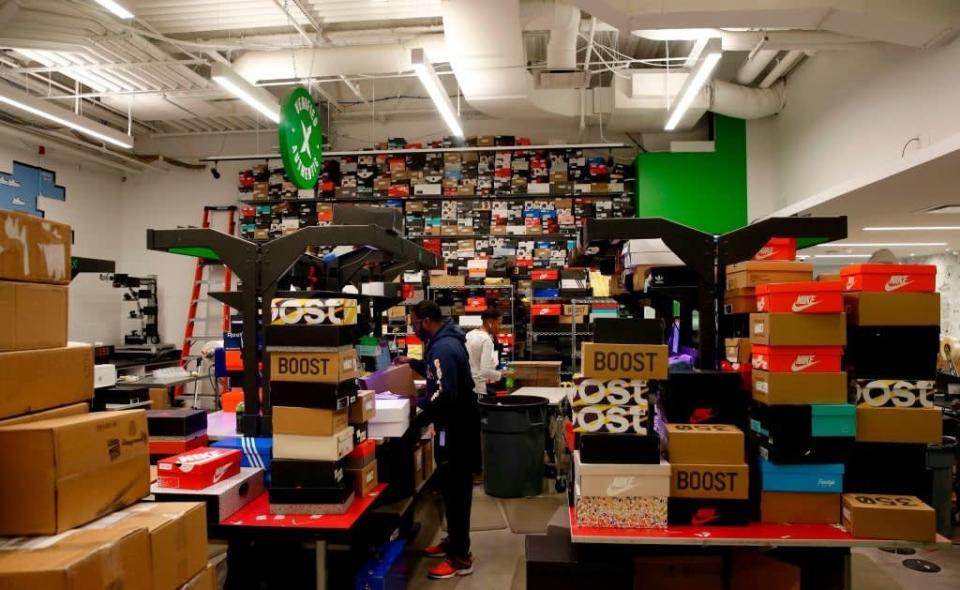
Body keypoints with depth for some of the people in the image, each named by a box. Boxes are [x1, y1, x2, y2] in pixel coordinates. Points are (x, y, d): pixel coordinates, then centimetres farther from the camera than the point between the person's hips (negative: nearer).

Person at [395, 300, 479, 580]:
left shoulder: (443, 347, -24)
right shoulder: (445, 340, 9)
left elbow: (444, 396, -29)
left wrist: (417, 422, -21)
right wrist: (412, 363, 27)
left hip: (456, 427, -10)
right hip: (457, 423, 10)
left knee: (455, 490, -2)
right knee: (453, 487, 19)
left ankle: (460, 558, 7)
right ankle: (454, 540, 33)